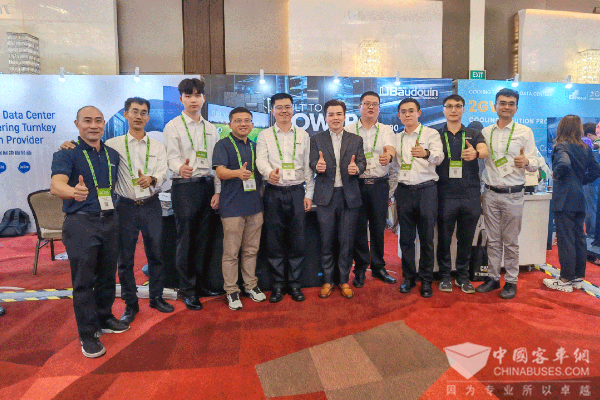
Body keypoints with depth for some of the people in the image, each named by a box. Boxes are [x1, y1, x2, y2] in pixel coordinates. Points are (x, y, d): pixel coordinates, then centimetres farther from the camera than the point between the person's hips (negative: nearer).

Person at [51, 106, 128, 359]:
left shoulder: (113, 155, 12)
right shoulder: (67, 153, -6)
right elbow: (56, 184, -24)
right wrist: (73, 192, -45)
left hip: (110, 221, 6)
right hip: (81, 223, -5)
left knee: (107, 275, 14)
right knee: (83, 280, -2)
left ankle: (104, 319, 31)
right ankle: (88, 335, 9)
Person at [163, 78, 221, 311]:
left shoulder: (211, 128, 14)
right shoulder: (173, 126, 1)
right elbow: (171, 156, -12)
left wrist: (217, 191, 5)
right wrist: (180, 168, -36)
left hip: (207, 185, 4)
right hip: (184, 186, -4)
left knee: (203, 238, 10)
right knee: (185, 239, -1)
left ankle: (199, 284, 24)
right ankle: (187, 290, 11)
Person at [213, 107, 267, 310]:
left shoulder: (255, 146, 16)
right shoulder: (223, 145, -2)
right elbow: (220, 172, -15)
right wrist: (238, 173, -33)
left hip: (254, 204, 5)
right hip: (232, 206, -5)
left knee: (251, 250, 14)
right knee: (231, 252, 1)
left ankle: (250, 284, 29)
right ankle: (231, 290, 15)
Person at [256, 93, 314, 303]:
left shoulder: (303, 135, 11)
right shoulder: (264, 135, 7)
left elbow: (308, 166, 10)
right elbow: (261, 160, -9)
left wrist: (309, 194, 3)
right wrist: (269, 173, -31)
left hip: (297, 191, 1)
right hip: (274, 192, -1)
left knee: (298, 240, 4)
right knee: (274, 240, 3)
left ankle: (294, 283, 18)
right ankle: (278, 283, 16)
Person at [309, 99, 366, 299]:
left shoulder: (356, 140, 10)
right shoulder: (316, 139, 7)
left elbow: (362, 162, 1)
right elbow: (313, 162, -3)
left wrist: (357, 168, -22)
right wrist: (317, 166, -27)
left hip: (349, 195, 1)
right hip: (325, 195, -1)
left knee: (347, 241, 6)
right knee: (326, 240, 6)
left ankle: (344, 280, 21)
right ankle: (327, 280, 21)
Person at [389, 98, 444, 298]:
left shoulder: (431, 134, 1)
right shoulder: (397, 138, 15)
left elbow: (438, 157, -17)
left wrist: (426, 153, -39)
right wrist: (391, 192, 15)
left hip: (426, 189, -3)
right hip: (404, 190, 4)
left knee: (427, 238, 1)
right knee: (406, 238, 7)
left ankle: (426, 280, 15)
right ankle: (408, 277, 21)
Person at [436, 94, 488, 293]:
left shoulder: (474, 134, 10)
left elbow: (485, 150, -10)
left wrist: (475, 153, -32)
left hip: (470, 195, 1)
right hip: (445, 194, -1)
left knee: (466, 238, 9)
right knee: (444, 238, 4)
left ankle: (463, 276, 23)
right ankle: (445, 275, 19)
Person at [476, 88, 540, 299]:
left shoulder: (525, 132, 2)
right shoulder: (485, 132, 9)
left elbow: (535, 162, -3)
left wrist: (526, 162, -24)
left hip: (513, 194, -2)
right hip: (490, 193, 2)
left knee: (511, 241, 4)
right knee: (493, 240, 9)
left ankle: (511, 281, 16)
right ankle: (493, 278, 21)